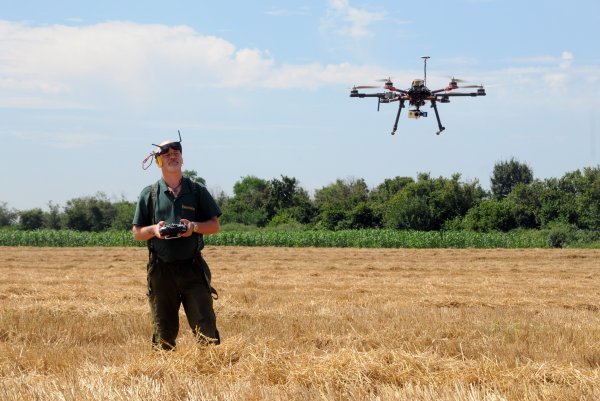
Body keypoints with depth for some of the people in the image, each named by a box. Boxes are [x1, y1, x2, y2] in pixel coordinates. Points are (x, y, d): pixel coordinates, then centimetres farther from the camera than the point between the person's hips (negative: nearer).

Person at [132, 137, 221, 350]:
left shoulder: (197, 191, 8)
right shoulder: (149, 194, 8)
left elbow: (214, 226, 9)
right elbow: (137, 233, 9)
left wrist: (194, 227, -11)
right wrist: (154, 229, -12)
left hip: (192, 267, 0)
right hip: (161, 270, 0)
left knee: (205, 324, -5)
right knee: (164, 329, 4)